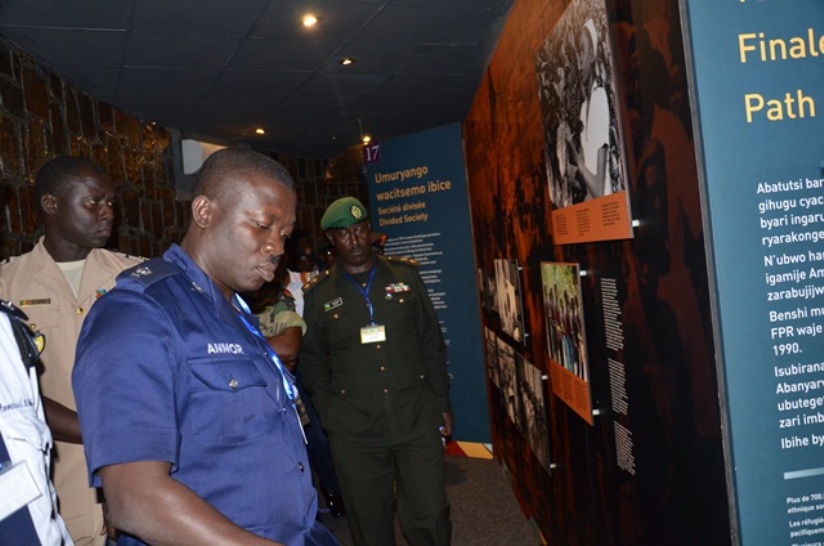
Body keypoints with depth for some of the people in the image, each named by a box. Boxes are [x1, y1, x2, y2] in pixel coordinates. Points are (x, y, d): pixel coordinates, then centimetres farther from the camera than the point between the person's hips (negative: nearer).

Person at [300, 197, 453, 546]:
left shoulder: (404, 275, 5)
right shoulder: (318, 294, 3)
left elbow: (432, 344, 8)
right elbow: (313, 364, 9)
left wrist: (442, 404, 7)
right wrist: (329, 417, 2)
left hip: (417, 419, 0)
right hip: (353, 432, 0)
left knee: (430, 515, 2)